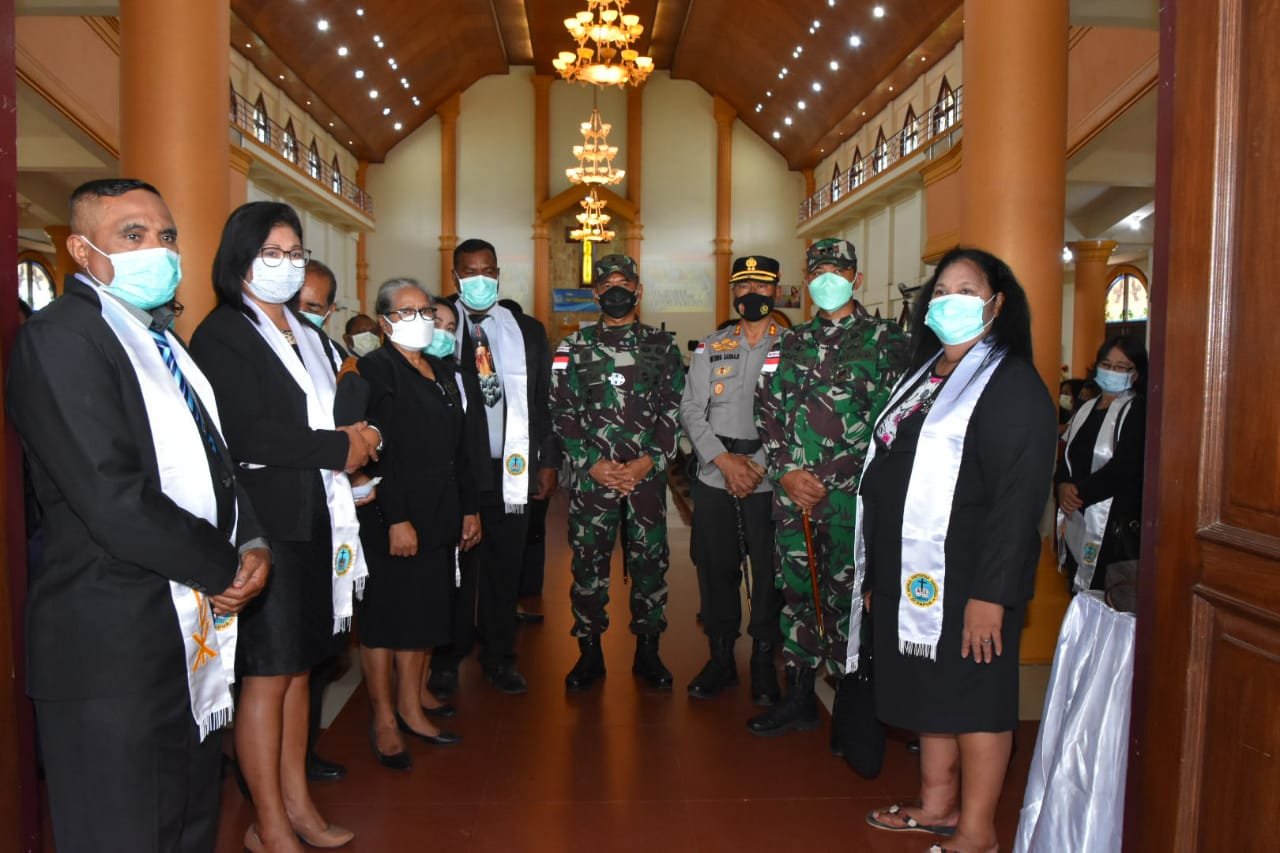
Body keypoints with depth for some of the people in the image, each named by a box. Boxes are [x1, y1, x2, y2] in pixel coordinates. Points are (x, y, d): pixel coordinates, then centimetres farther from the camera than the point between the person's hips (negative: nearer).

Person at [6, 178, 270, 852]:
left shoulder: (162, 341, 14)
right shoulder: (59, 337, -14)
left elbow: (214, 458, 16)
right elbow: (115, 500, -23)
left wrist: (251, 543, -2)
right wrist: (225, 567, -12)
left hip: (197, 634, 8)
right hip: (115, 647, -8)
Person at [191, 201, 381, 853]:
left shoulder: (308, 336, 18)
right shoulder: (222, 335, -8)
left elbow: (334, 412, 20)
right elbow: (245, 435, -19)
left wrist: (359, 439, -3)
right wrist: (339, 448, -11)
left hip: (315, 519, 8)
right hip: (264, 523, -7)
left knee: (298, 668, 14)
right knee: (268, 674, 1)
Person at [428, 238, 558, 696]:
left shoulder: (528, 331, 9)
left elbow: (544, 401, 10)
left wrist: (548, 461, 5)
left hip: (510, 469, 2)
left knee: (505, 565, 9)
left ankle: (500, 658, 24)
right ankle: (446, 659, 25)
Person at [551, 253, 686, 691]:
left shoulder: (662, 346, 7)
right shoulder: (574, 348, 6)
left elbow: (673, 411, 2)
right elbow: (562, 413, 1)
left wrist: (648, 462, -9)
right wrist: (593, 464, -9)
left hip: (648, 475, 1)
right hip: (591, 475, 0)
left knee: (650, 561, 6)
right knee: (588, 562, 5)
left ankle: (647, 651, 22)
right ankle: (590, 652, 20)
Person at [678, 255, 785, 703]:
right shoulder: (710, 348, 10)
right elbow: (691, 411, 4)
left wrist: (761, 465, -11)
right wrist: (724, 460, -9)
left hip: (769, 481, -2)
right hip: (714, 479, 2)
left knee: (769, 570, 3)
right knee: (715, 568, 8)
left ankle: (765, 664, 19)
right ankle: (721, 658, 23)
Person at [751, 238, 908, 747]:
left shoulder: (884, 340, 1)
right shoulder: (792, 342, 14)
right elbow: (767, 410, 12)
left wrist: (829, 481, -11)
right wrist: (785, 472, -3)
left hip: (849, 496, -4)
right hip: (791, 492, 5)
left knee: (845, 596, 0)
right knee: (796, 591, 11)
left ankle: (848, 706, 16)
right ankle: (799, 697, 25)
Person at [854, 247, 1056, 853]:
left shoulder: (1012, 383, -10)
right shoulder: (924, 376, 15)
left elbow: (1020, 497, -17)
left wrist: (991, 593, -22)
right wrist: (875, 572, 15)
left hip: (968, 579, -8)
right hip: (911, 575, 8)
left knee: (972, 697, 3)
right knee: (928, 689, 17)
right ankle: (937, 805, 33)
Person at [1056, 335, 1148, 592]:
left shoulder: (1138, 410, -5)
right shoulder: (1086, 409, 16)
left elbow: (1124, 467, -15)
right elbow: (1067, 457, 13)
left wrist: (1079, 492, -12)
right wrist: (1063, 487, -7)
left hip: (1115, 523, -6)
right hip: (1077, 521, 7)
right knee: (1078, 596, 11)